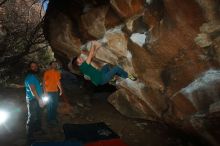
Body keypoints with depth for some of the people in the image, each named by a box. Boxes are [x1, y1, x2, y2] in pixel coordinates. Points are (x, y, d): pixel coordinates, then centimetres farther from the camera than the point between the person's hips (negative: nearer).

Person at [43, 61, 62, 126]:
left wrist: (60, 89, 9)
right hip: (49, 92, -6)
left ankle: (54, 118, 25)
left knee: (55, 106, 11)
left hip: (56, 92, 6)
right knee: (50, 106, 2)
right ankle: (50, 120, 13)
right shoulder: (47, 72, -10)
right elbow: (44, 82, -9)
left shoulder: (57, 72, 9)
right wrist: (45, 91, -15)